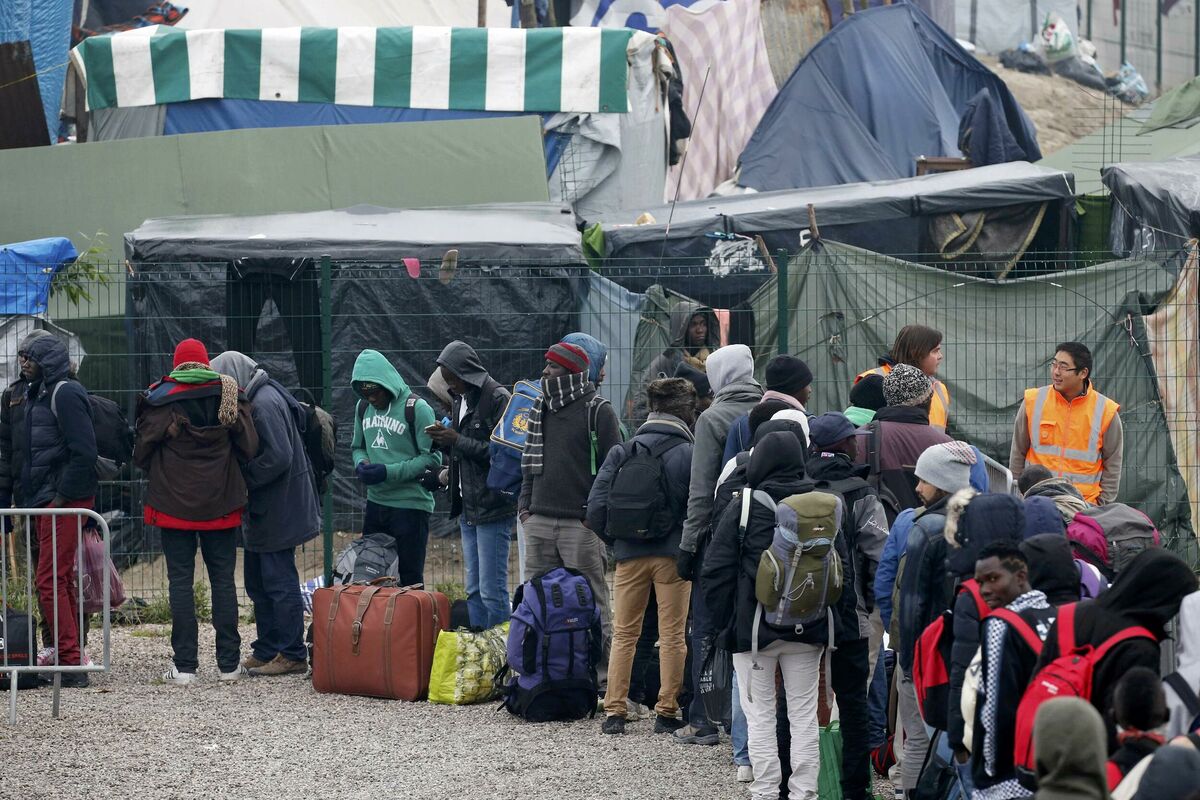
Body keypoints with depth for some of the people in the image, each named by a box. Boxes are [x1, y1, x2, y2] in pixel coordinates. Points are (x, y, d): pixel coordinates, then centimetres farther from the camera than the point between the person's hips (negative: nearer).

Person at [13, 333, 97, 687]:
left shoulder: (66, 394, -12)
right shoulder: (36, 394, 18)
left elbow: (83, 451, -18)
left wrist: (63, 495, -18)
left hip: (65, 500, -10)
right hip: (43, 500, 10)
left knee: (50, 581, -12)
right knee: (62, 581, 12)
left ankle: (70, 662, -12)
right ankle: (72, 659, 17)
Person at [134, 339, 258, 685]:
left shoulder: (159, 399, -6)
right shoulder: (229, 396, -1)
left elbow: (141, 453, -2)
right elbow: (249, 448, 1)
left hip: (174, 502, -2)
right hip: (221, 502, 2)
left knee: (180, 581, 1)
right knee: (223, 579, 8)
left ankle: (184, 665, -3)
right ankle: (229, 663, 9)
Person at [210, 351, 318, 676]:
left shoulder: (265, 404, -19)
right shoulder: (258, 399, 13)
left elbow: (278, 457, -26)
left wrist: (242, 477, -16)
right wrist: (241, 475, 7)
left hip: (277, 511, -11)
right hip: (263, 510, 11)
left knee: (279, 582, -5)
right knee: (258, 581, 16)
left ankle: (292, 655, 0)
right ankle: (267, 650, 24)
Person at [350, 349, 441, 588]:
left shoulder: (417, 409, -11)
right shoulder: (363, 407, 9)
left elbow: (432, 459, -13)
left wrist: (388, 472, -19)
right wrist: (361, 464, -4)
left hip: (411, 505, -6)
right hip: (376, 503, 6)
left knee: (410, 576, 0)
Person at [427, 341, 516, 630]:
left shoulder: (497, 398, -12)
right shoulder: (460, 400, 15)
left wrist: (457, 440, -16)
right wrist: (444, 440, 1)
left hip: (492, 506, -9)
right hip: (468, 508, 9)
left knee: (492, 591, -7)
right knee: (474, 591, 12)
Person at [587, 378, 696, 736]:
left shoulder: (623, 452, 2)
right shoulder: (689, 454, -7)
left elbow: (596, 508, -1)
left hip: (629, 555, 2)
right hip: (673, 555, -2)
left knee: (623, 635, 10)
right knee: (672, 636, 6)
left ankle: (614, 711, 7)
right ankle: (667, 712, 6)